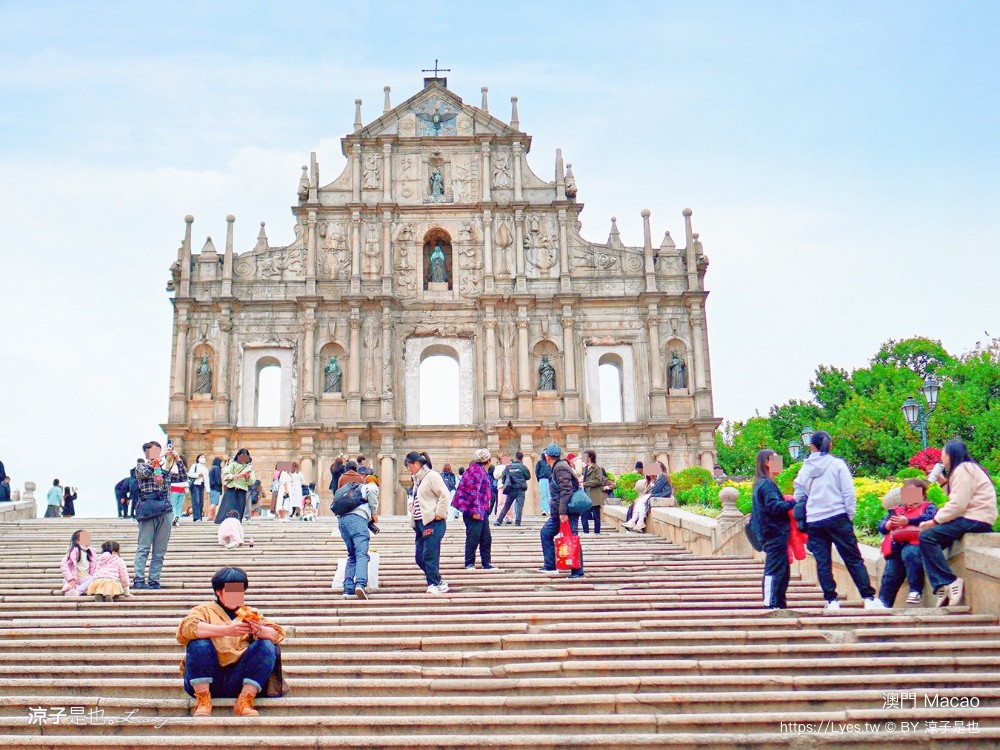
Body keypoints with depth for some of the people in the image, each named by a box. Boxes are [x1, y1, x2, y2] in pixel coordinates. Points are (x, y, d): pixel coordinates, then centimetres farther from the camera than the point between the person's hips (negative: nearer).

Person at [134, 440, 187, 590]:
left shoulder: (164, 469, 19)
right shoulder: (140, 467, 6)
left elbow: (183, 477, 15)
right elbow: (145, 472, -17)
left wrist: (177, 459, 6)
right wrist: (159, 457, -12)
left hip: (164, 508, 5)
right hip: (148, 508, -5)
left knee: (160, 550, 5)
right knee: (144, 547, -6)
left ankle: (154, 581, 9)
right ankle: (138, 580, -5)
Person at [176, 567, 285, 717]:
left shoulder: (250, 614, 20)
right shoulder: (205, 610, 10)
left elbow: (277, 634, 2)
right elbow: (187, 627, -15)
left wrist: (260, 631, -22)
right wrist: (227, 630, -28)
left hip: (238, 681, 2)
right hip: (204, 679, -2)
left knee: (267, 647, -18)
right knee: (199, 643, -25)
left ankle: (245, 700, -17)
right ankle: (203, 700, -15)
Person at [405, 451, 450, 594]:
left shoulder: (431, 476, -8)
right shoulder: (417, 480, 19)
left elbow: (445, 495, -15)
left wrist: (439, 514, -15)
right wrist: (411, 505, 11)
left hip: (433, 523, -9)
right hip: (420, 523, 9)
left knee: (430, 555, -10)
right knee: (420, 558, 6)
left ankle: (435, 584, -1)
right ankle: (438, 583, 16)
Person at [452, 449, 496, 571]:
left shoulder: (481, 471, 16)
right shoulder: (477, 471, -15)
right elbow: (472, 492, -21)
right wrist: (475, 511, -21)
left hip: (482, 511, 10)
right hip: (474, 511, -10)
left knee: (486, 538, 10)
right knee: (473, 537, -3)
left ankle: (487, 563, 15)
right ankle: (469, 564, 6)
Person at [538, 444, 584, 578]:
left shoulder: (560, 468, -14)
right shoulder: (557, 467, 17)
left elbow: (566, 491, -22)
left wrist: (563, 512, -24)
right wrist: (554, 510, 23)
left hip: (567, 512, -11)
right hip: (559, 512, 11)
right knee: (546, 533, 15)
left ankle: (577, 571, 0)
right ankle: (549, 565, 20)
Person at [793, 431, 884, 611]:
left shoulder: (804, 469, 6)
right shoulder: (837, 464, -1)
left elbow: (799, 497, 10)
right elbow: (848, 493, -4)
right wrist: (850, 515, 4)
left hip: (813, 521, 2)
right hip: (837, 517, -2)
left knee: (822, 562, 5)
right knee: (853, 559, 3)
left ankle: (831, 601, 4)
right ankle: (869, 598, 2)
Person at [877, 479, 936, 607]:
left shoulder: (928, 507, 16)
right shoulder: (897, 509, 30)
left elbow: (929, 518, -9)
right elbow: (881, 526, 23)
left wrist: (907, 521, -15)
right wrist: (889, 524, -1)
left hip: (914, 543, -5)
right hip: (897, 546, 5)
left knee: (909, 553, -37)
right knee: (890, 575, -7)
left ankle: (915, 589, -28)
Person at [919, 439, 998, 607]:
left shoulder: (963, 470, -9)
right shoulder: (965, 468, 22)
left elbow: (958, 504, -19)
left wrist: (934, 521, -14)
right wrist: (944, 483, 14)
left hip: (976, 520, -10)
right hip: (970, 518, 10)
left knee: (927, 536, -21)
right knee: (930, 540, 2)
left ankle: (949, 583, -22)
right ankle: (942, 587, -8)